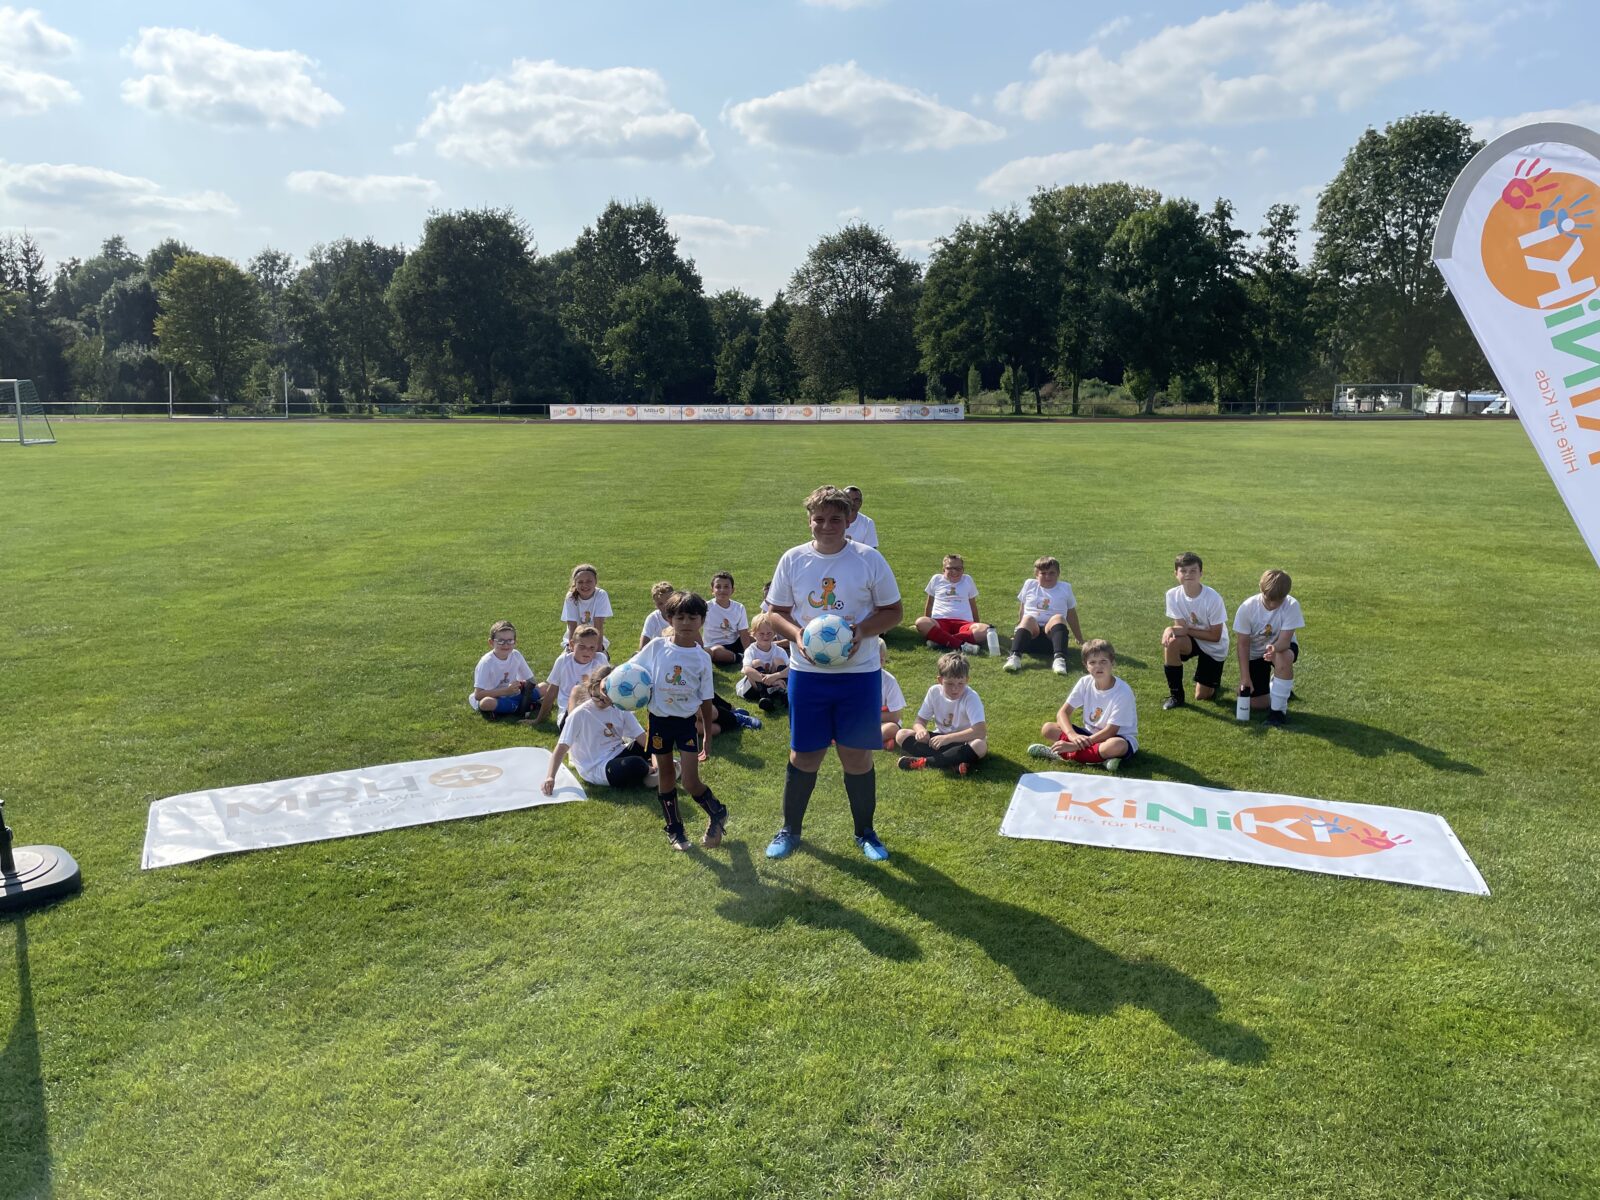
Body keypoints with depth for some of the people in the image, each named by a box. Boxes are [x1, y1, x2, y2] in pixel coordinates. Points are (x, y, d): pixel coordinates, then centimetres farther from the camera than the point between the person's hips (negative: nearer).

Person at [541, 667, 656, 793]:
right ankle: (646, 771, 0)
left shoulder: (620, 709, 1)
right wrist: (550, 777, -24)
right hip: (595, 769, -6)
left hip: (617, 755, 6)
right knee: (636, 764, -31)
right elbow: (562, 747, -13)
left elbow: (641, 737, -3)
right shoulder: (579, 714, -11)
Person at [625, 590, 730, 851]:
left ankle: (717, 813, 21)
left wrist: (707, 737, 2)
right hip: (659, 720, 2)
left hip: (688, 721, -2)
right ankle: (674, 828, 30)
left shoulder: (702, 657, -6)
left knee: (691, 784, -7)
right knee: (665, 776, 13)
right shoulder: (657, 646, -6)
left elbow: (706, 700, 0)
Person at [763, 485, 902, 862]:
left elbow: (893, 611, 1)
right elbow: (777, 612, 7)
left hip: (859, 673, -1)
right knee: (804, 756, 8)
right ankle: (789, 830, 28)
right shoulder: (793, 559, 0)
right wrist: (796, 634, -14)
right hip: (807, 673, 1)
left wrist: (862, 630, -17)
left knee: (858, 757, 7)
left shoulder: (869, 559, -5)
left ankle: (865, 832, 27)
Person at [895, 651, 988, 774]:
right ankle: (954, 762, -28)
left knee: (980, 746, -38)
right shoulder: (934, 691, -9)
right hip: (941, 739, 4)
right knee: (902, 735, -15)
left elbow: (981, 731, -34)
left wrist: (947, 738, -39)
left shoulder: (970, 697, -22)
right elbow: (920, 720, -1)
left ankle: (925, 761, -31)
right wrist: (921, 730, -27)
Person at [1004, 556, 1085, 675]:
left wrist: (1080, 639, 28)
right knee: (1028, 619, -34)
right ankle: (1015, 657, -54)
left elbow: (1071, 615, 24)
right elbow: (1022, 610, 24)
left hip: (1052, 631, 0)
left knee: (1058, 617, -33)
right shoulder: (1029, 585, 18)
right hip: (1030, 631, 0)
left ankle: (1059, 659, -54)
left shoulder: (1065, 588, 18)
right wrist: (1018, 630, 21)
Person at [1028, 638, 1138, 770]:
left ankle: (1062, 755, -28)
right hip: (1090, 735, 5)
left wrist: (1076, 745, -28)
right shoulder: (1085, 683, -8)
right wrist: (1072, 735, -30)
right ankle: (1101, 757, -23)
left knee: (1117, 746, -42)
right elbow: (1063, 713, -9)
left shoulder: (1123, 691, -22)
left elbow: (1111, 731, -23)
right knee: (1047, 728, -13)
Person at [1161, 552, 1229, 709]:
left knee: (1202, 696, -4)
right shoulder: (1173, 595, -16)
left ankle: (1213, 681, 35)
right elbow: (1181, 626, -15)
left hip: (1214, 648, -3)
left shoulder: (1213, 599, -27)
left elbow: (1215, 636, -21)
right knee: (1171, 640, -33)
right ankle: (1176, 695, -16)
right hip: (1192, 641, 3)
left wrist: (1187, 629, -26)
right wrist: (1171, 631, -38)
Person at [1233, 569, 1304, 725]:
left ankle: (1278, 709, -21)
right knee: (1254, 703, -7)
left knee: (1283, 658, -40)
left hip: (1282, 647, -1)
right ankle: (1281, 688, 29)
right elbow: (1243, 644, -15)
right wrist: (1245, 677, -19)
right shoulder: (1247, 608, -22)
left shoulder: (1291, 605, -24)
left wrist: (1274, 648, -53)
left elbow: (1284, 640, -28)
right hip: (1255, 654, 2)